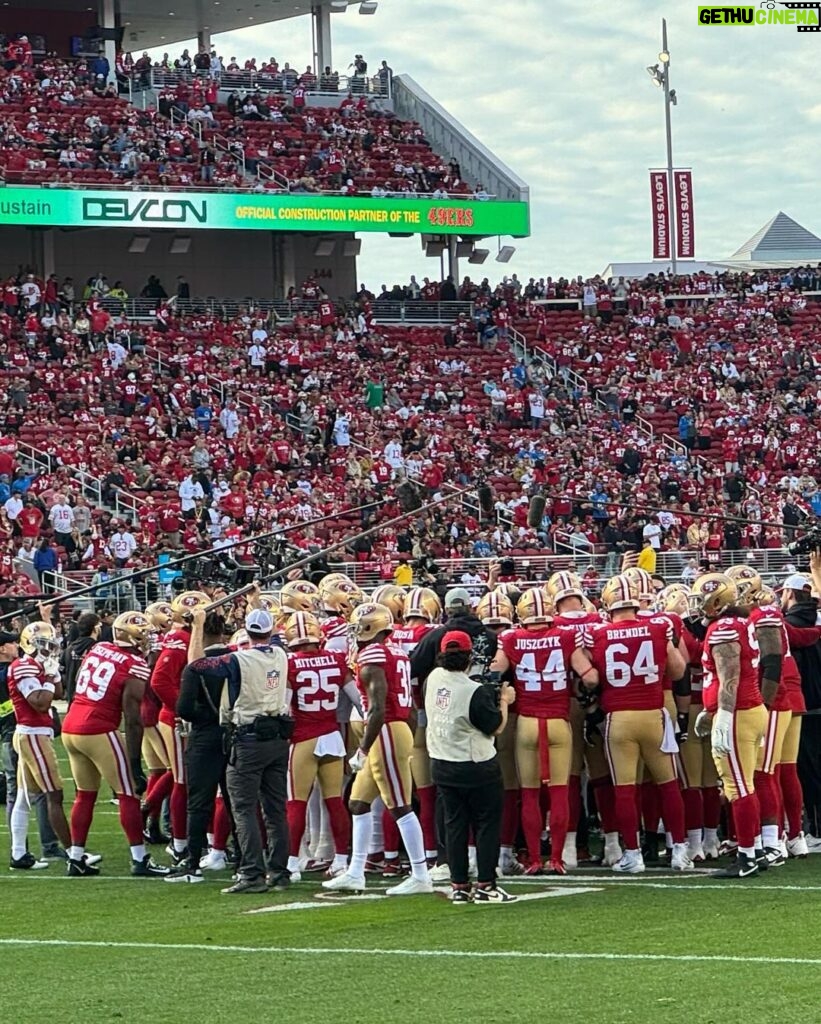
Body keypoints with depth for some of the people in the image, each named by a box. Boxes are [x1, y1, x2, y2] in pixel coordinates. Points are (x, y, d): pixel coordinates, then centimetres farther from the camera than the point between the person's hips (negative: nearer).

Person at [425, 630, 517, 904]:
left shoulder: (434, 679, -1)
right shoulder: (475, 691, -20)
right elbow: (496, 727, -12)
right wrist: (504, 701, 5)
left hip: (441, 765, 6)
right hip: (475, 766, -6)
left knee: (455, 824, 11)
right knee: (487, 823, 4)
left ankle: (458, 886, 10)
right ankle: (485, 886, 1)